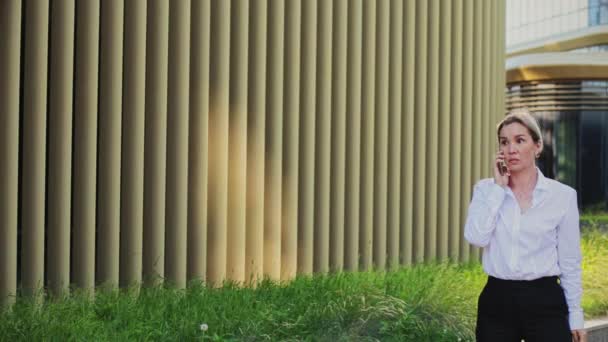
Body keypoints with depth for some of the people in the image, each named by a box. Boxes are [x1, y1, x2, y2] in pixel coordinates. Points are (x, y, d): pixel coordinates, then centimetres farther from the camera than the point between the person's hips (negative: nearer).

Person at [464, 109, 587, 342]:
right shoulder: (486, 189, 3)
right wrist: (499, 187, -10)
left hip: (544, 301, -1)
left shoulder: (562, 195, 0)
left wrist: (576, 316, 3)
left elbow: (570, 261, 4)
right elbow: (476, 237, -15)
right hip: (497, 301, 1)